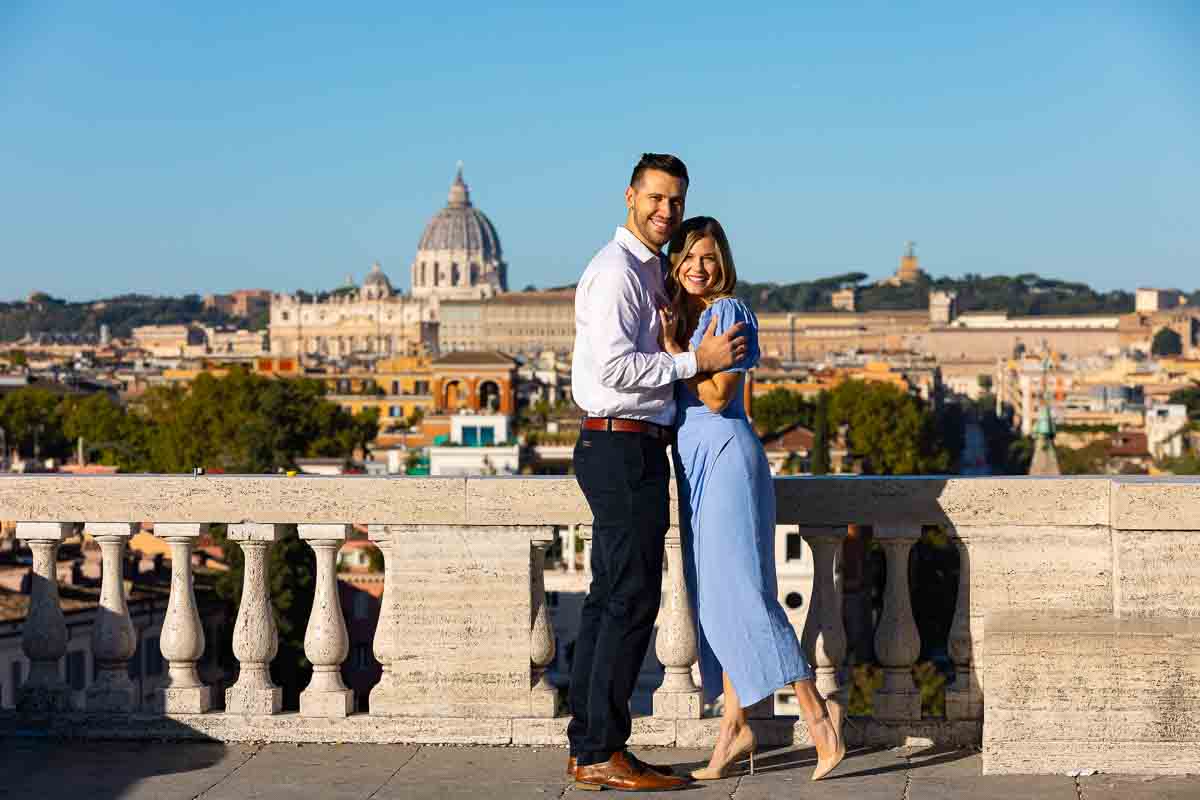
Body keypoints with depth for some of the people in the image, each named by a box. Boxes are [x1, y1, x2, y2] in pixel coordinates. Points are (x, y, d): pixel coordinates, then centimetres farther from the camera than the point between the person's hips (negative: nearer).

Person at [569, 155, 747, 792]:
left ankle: (585, 747, 15)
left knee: (608, 598, 10)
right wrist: (696, 361, -16)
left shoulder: (652, 271, 20)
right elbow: (615, 365, -21)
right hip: (623, 446, -10)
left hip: (634, 448, 10)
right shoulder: (615, 270, -12)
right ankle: (603, 754, -5)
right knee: (632, 599, -9)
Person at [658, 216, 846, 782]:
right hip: (691, 460, 8)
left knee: (739, 590, -13)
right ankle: (735, 726, 10)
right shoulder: (677, 315, 16)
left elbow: (717, 395, -15)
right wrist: (671, 344, 4)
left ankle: (816, 712, -9)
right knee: (711, 597, 7)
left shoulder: (730, 313, -8)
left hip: (725, 455, -8)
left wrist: (673, 349, -12)